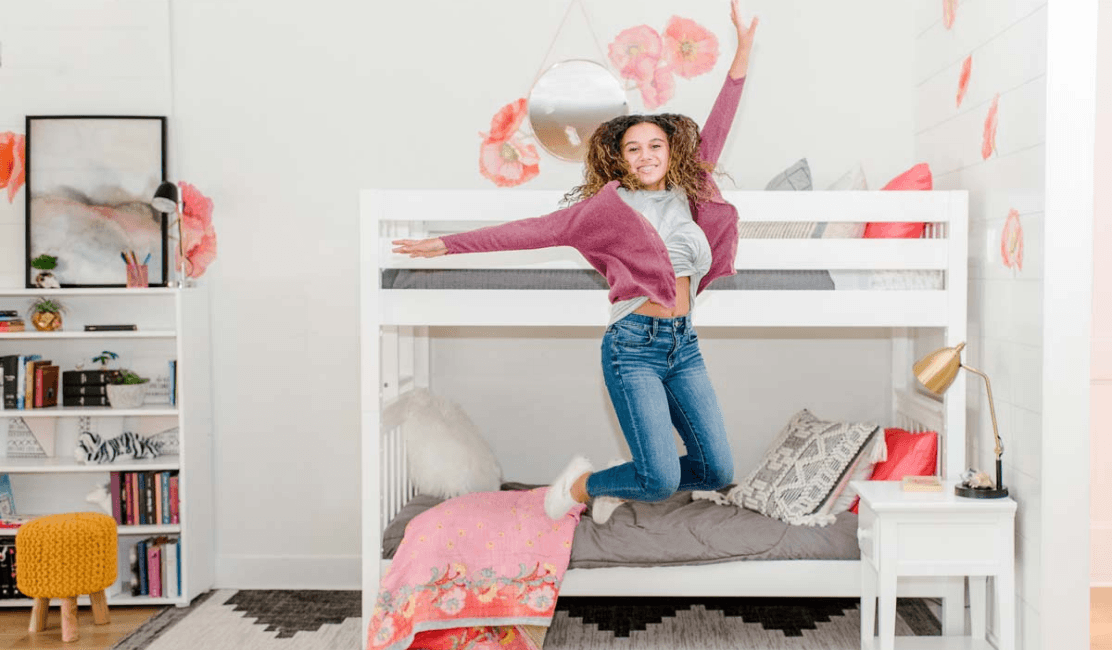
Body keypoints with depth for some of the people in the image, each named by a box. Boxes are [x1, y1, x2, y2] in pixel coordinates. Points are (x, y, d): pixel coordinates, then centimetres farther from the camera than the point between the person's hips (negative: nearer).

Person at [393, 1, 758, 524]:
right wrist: (449, 244, -3)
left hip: (684, 343, 6)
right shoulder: (610, 203, -1)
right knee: (661, 478, -13)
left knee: (717, 471, 3)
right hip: (635, 344, -6)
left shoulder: (687, 193, 11)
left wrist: (743, 48, 12)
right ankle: (580, 485, 17)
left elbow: (714, 131, 14)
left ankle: (621, 488, 26)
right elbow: (537, 230, -2)